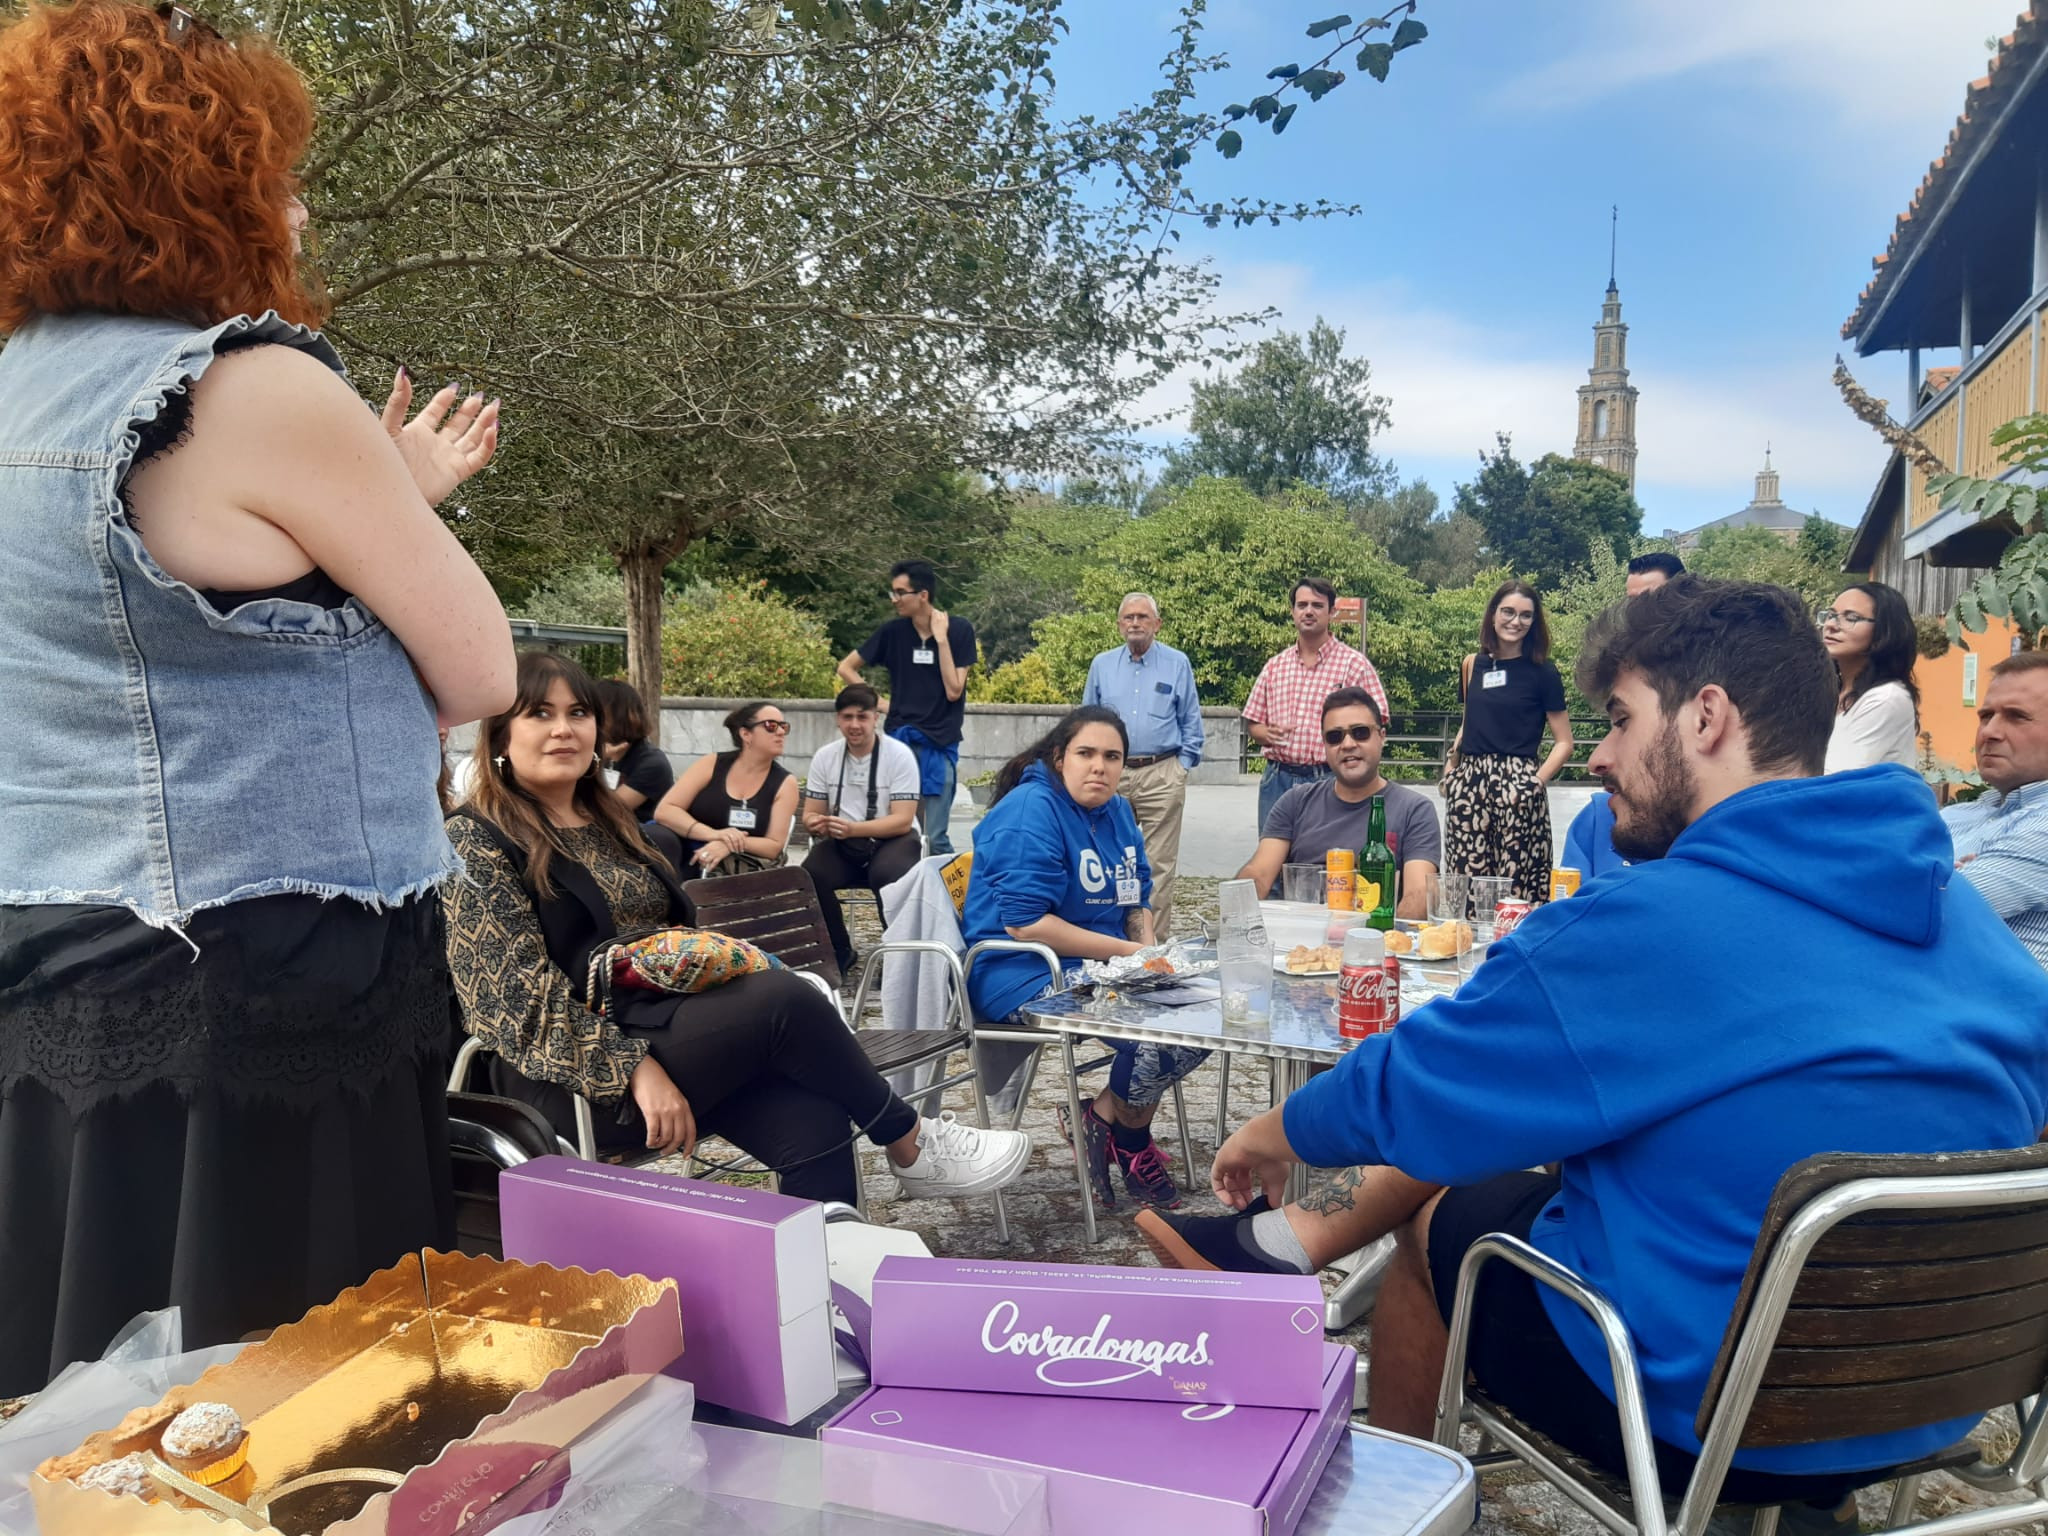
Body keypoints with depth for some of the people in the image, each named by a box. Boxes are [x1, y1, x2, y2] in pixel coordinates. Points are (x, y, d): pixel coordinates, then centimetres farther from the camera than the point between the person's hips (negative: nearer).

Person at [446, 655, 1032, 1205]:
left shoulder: (612, 825, 18)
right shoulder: (477, 842, -4)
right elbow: (522, 992, -13)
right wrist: (633, 1067, -21)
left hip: (666, 1024, 7)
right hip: (572, 1076, -6)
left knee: (814, 1127, -22)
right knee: (782, 996, -24)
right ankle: (910, 1145, -5)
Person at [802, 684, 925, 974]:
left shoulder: (900, 755, -10)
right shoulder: (825, 757, 2)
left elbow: (902, 820, -16)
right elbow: (810, 814, 5)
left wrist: (852, 828, -32)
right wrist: (816, 823, -23)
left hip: (892, 839, -3)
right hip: (842, 843, 3)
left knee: (889, 875, -36)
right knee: (810, 875, -27)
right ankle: (838, 952, -3)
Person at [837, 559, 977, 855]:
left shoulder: (959, 630, -4)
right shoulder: (894, 631, 2)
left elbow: (953, 690, -10)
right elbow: (845, 668, 12)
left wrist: (941, 639, -14)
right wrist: (879, 701, 3)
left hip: (940, 744, -2)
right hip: (900, 740, 2)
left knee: (936, 837, -5)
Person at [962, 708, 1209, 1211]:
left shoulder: (1117, 811, 11)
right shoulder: (1031, 811, -16)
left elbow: (1137, 897, 21)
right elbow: (1026, 923, -23)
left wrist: (1147, 948, -2)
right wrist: (1125, 952, -21)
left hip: (1099, 966, 9)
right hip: (1023, 975, -9)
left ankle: (1115, 1124, 6)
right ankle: (1129, 1135, 3)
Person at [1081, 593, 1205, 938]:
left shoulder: (1177, 664, 5)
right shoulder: (1102, 665, 11)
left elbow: (1191, 722, 9)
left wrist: (1183, 767, 1)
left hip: (1162, 774, -2)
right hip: (1112, 774, 2)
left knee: (1159, 864, -3)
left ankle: (1158, 940, 1)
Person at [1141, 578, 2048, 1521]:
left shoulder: (1641, 928, -24)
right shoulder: (1970, 917, -1)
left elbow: (1403, 1093, -13)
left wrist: (1271, 1135, 9)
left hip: (1705, 1417, -7)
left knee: (1434, 1213, 18)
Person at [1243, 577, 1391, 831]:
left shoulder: (1354, 665, 1)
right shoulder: (1274, 667, 14)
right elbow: (1252, 724, 17)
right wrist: (1267, 734, -5)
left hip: (1329, 781, -4)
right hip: (1277, 779, 4)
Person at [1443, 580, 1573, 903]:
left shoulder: (1542, 671, 1)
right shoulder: (1473, 665, 12)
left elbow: (1564, 743, 0)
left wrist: (1536, 783, -12)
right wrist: (1451, 767, 11)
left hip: (1515, 784, -4)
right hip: (1469, 782, 4)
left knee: (1517, 883, -9)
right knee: (1467, 878, -1)